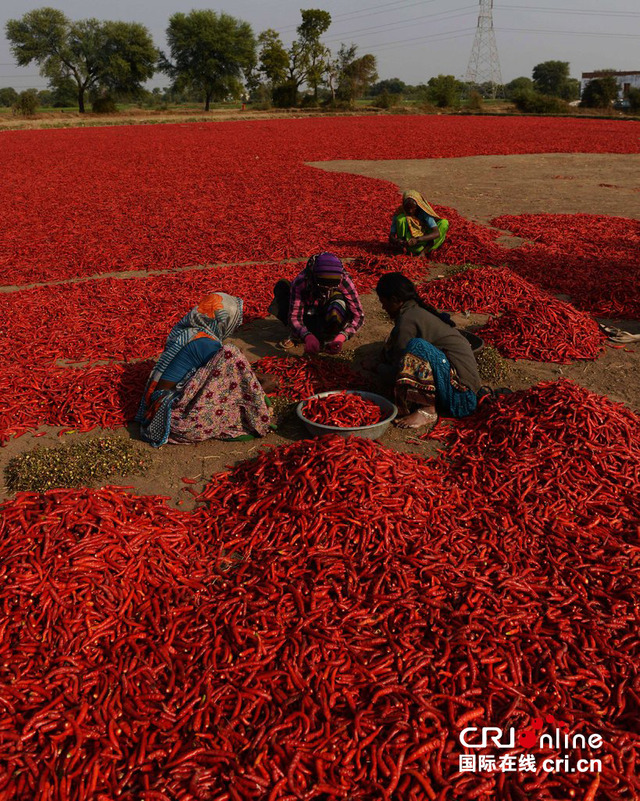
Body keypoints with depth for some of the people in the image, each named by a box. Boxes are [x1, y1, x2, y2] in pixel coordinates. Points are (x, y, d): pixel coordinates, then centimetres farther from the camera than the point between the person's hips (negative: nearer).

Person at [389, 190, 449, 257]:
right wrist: (396, 241, -36)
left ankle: (424, 251, -24)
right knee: (400, 218, -24)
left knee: (444, 222, -20)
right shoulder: (399, 213, -12)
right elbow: (391, 235, -11)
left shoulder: (424, 212, -15)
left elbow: (436, 233, -25)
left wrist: (417, 240, -40)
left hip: (423, 241, 1)